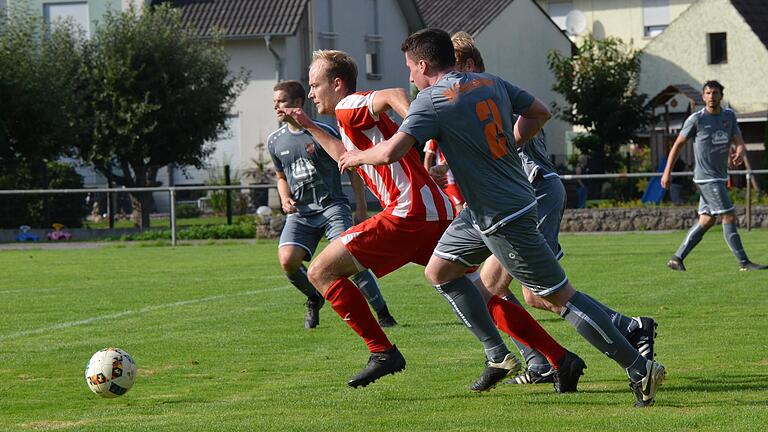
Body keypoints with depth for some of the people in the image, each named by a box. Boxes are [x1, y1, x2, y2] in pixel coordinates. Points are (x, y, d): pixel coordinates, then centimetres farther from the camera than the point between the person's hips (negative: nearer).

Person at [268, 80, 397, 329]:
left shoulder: (323, 133, -5)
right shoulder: (275, 141, 10)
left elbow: (352, 169, 2)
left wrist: (361, 210, -2)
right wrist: (285, 199, 5)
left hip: (332, 206, -4)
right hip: (300, 213, 4)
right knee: (287, 260, -20)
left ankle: (383, 314, -11)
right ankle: (314, 299, 10)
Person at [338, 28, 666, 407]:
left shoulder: (432, 100, -17)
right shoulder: (491, 83, 7)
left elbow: (390, 152, -23)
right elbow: (539, 113, 16)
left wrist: (357, 156, -3)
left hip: (504, 219, -9)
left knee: (561, 296, -6)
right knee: (439, 271, 18)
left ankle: (640, 369, -3)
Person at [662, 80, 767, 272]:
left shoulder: (729, 116, 7)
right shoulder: (696, 119, -9)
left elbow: (739, 141, 2)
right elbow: (678, 144, -2)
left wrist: (740, 153, -23)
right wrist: (667, 172, -2)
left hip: (720, 176, 7)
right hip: (706, 177, -7)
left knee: (706, 220, 8)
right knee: (729, 217, -10)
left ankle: (677, 258, 14)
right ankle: (744, 262, -7)